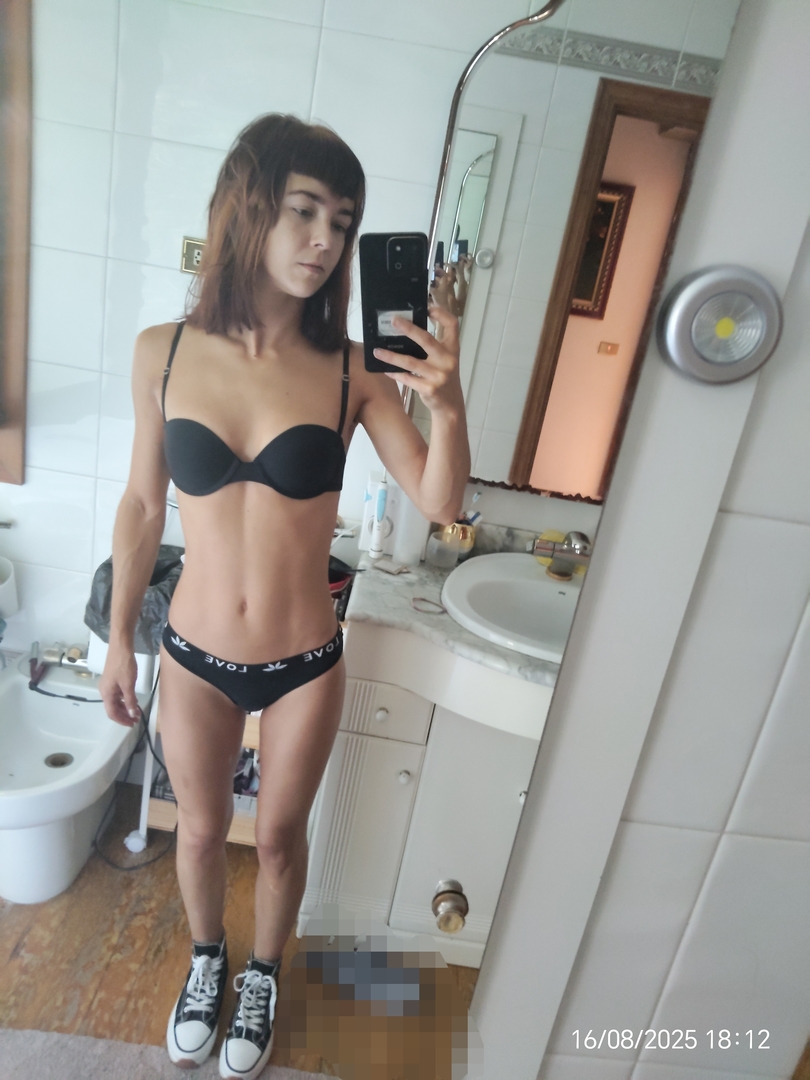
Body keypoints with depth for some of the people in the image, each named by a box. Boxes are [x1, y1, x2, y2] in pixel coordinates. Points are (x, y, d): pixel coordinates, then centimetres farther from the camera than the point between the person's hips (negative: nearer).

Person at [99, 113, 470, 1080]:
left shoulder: (351, 369, -13)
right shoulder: (163, 353, -8)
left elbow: (440, 505, -16)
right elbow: (142, 503, 0)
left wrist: (447, 406, -34)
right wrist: (118, 639, 6)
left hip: (304, 666, -1)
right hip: (195, 657, 2)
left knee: (279, 835, 22)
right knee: (200, 829, 25)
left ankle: (263, 974, 55)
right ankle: (206, 959, 59)